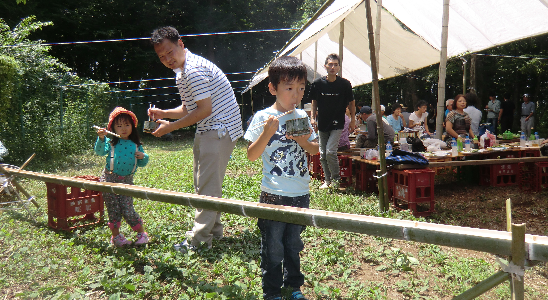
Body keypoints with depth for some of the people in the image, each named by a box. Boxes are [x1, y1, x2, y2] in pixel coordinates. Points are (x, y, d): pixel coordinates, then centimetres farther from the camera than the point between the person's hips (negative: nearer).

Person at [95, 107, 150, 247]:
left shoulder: (136, 145, 6)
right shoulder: (111, 142, -2)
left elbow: (141, 164, 13)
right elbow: (100, 152, -19)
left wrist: (143, 157, -9)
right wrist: (101, 138, -33)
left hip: (127, 180, 1)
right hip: (109, 179, -1)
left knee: (127, 210, -2)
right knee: (113, 210, 6)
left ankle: (141, 233, 15)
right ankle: (116, 236, 23)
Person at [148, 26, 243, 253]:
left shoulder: (194, 70, -19)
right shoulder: (181, 72, 15)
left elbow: (204, 110, -22)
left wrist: (171, 127, -15)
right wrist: (163, 113, 5)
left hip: (220, 129, -11)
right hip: (208, 130, 11)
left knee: (207, 185, -8)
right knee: (203, 183, 15)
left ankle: (198, 239, 0)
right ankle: (213, 230, 25)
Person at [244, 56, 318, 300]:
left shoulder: (301, 116, 4)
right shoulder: (263, 117, -9)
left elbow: (315, 150, 11)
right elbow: (252, 155, -10)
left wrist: (303, 140, -10)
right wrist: (268, 132, -24)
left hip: (301, 194, 4)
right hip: (274, 195, -4)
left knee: (293, 243, 20)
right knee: (273, 247, 8)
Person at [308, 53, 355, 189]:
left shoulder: (345, 84, -6)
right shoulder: (318, 83, -2)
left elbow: (351, 103, 6)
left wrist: (353, 120, 5)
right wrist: (313, 118, 3)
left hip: (337, 124, -3)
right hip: (322, 124, 3)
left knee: (330, 151, -15)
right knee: (322, 154, 8)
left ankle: (336, 178, 6)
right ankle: (327, 180, 23)